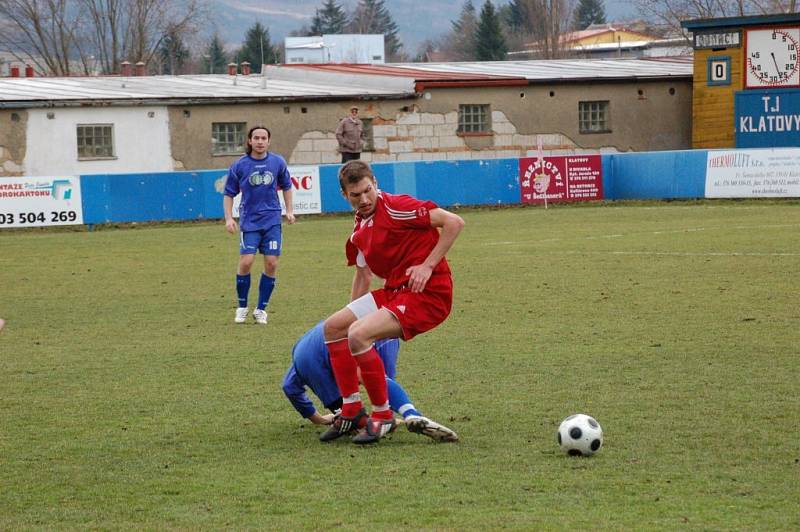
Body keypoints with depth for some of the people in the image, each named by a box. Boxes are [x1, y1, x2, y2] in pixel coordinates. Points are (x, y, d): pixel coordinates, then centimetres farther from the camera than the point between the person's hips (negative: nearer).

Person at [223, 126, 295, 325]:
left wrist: (289, 211, 12)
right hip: (249, 221, -2)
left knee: (271, 264, -3)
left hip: (272, 221, 2)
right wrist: (229, 218, -5)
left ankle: (261, 309, 9)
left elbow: (286, 187, 19)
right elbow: (229, 194, 5)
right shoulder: (239, 166, -2)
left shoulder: (278, 162, 3)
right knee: (246, 262, -12)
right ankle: (242, 307, 5)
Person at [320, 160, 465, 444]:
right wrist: (353, 314, 26)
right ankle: (352, 411, 14)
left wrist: (428, 265, -20)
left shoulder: (396, 207, -14)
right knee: (333, 327, 10)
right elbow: (363, 274, 26)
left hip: (427, 293, -9)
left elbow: (454, 222, -18)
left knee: (358, 335, -25)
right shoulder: (359, 231, 12)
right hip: (394, 290, 10)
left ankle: (382, 416, -10)